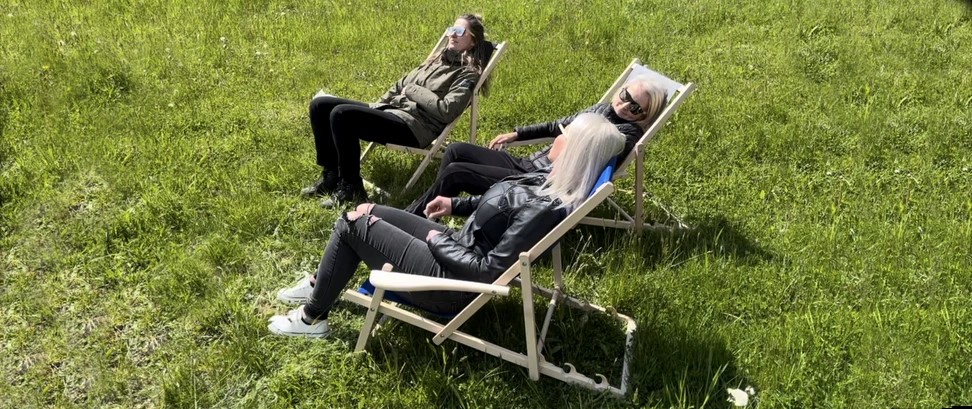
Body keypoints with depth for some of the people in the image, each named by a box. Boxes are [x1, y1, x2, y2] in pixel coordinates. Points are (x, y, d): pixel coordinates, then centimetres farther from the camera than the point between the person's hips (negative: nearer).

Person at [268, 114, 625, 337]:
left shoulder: (545, 209, -30)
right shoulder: (551, 184, -2)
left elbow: (490, 272, -28)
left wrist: (438, 241, -17)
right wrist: (458, 205, 10)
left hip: (450, 279, -9)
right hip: (458, 248, 9)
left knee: (351, 225, -3)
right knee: (364, 211, 15)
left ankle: (311, 318, 16)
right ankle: (320, 285, 35)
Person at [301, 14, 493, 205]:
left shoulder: (468, 74, -1)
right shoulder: (439, 58, 22)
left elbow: (446, 111, -16)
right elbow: (402, 84, 24)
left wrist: (413, 91, -7)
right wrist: (376, 107, 11)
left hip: (414, 126, -9)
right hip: (391, 110, 9)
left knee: (341, 114, -28)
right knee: (320, 105, 0)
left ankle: (351, 187, -16)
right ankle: (331, 174, 5)